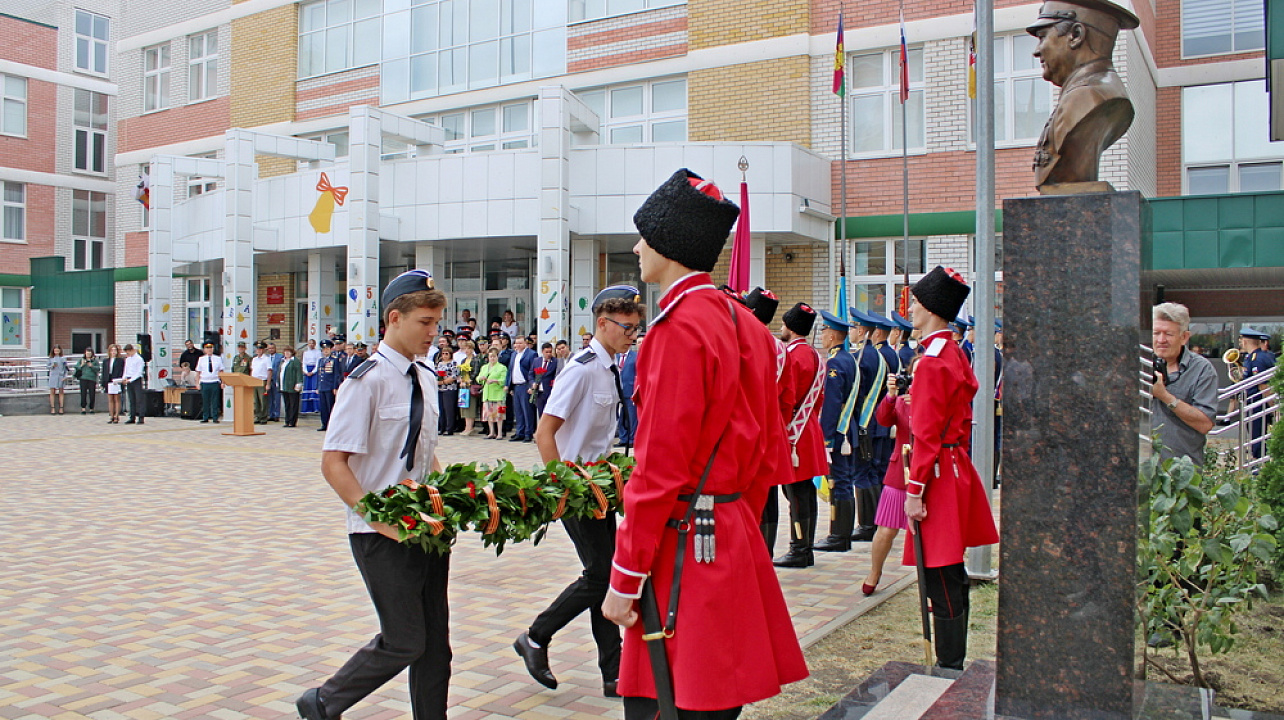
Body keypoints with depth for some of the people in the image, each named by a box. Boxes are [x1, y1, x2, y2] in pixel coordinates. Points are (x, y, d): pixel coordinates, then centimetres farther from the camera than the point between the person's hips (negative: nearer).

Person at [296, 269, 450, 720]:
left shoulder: (426, 379, 9)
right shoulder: (368, 380, -14)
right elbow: (333, 464, -16)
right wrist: (380, 521, -21)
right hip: (383, 534, -7)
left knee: (435, 642, 11)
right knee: (405, 641, -1)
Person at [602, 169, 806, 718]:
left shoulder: (678, 327, -17)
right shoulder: (746, 325, 11)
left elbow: (660, 469, -19)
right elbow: (771, 452, 15)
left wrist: (625, 579, -14)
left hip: (684, 548, -9)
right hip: (735, 540, 9)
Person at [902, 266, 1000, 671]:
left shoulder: (932, 360, -17)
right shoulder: (956, 354, 12)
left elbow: (927, 434, -20)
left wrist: (914, 491, -18)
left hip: (937, 476, -10)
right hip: (955, 467, 10)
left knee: (941, 580, -3)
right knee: (953, 574, 16)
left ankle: (949, 668, 4)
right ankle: (955, 662, 25)